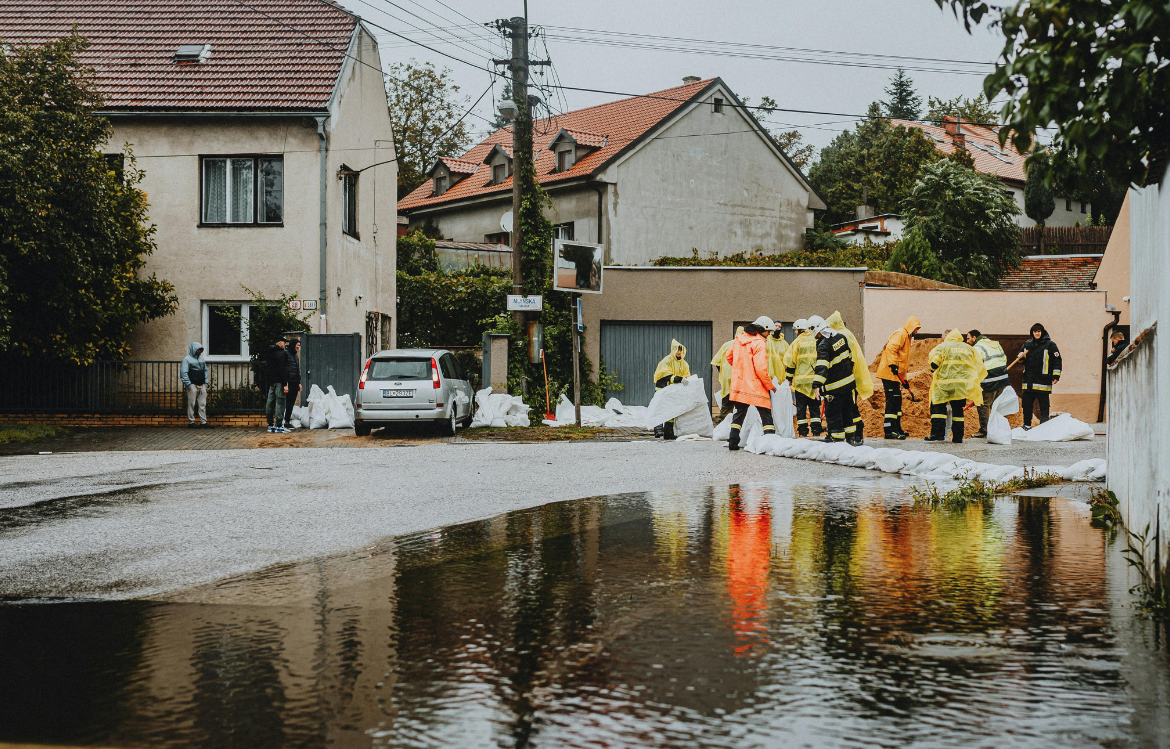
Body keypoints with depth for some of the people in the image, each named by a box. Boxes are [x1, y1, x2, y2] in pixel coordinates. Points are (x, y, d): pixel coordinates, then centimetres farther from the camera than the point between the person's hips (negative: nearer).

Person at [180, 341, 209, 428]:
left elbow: (205, 370, 24)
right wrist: (188, 385, -13)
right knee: (191, 404, -3)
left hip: (202, 385, 6)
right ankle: (191, 422, 2)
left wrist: (205, 383, 15)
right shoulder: (187, 359, -3)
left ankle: (203, 421, 6)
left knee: (203, 404, 3)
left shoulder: (201, 358, 18)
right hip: (192, 385, -6)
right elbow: (184, 373, -8)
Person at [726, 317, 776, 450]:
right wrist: (770, 385, -8)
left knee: (739, 414, 17)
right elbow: (761, 368, -19)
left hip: (739, 383, 7)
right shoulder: (759, 343, -14)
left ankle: (733, 442, 15)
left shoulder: (739, 339, 8)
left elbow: (729, 357, 19)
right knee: (766, 415, 0)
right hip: (756, 387, -7)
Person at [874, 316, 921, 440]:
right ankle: (889, 431, -16)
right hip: (889, 373, -11)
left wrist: (904, 379, 28)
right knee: (892, 400, -13)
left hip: (895, 374, 11)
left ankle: (897, 428, 22)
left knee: (897, 401, 15)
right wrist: (893, 364, -33)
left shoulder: (907, 337, 27)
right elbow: (891, 348, -24)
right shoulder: (901, 334, -6)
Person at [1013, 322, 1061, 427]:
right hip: (1029, 381, 5)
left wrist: (1056, 376, -8)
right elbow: (1021, 360, 27)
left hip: (1043, 382, -5)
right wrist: (1020, 357, 3)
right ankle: (1027, 425, 20)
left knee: (1044, 406, -3)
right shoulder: (1027, 344, 14)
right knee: (1027, 405, 9)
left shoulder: (1049, 345, -2)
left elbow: (1057, 360, -2)